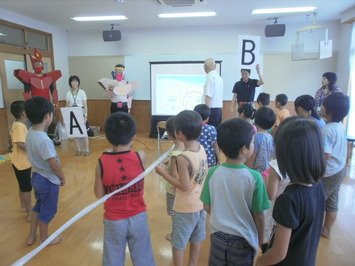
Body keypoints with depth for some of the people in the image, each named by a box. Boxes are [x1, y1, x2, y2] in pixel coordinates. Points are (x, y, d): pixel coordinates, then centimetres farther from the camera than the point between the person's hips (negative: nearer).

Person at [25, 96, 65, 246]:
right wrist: (62, 177, -7)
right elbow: (54, 165, -26)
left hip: (37, 176, 8)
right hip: (48, 180, -8)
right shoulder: (44, 140, -30)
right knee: (47, 210, 14)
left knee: (38, 206, 26)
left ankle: (32, 236, 42)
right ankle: (44, 238, 35)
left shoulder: (30, 133, -4)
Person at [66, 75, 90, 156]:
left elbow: (85, 105, -5)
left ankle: (86, 149, 7)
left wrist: (85, 116, -11)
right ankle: (78, 149, 16)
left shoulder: (82, 92, -3)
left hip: (81, 114, -3)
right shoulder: (68, 93, 5)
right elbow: (67, 106, 8)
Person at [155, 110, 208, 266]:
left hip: (185, 208, -7)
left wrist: (164, 173, -17)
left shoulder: (183, 158, -28)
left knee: (178, 243, 14)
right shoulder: (201, 149, -5)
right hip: (201, 203, 8)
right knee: (196, 239, 25)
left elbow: (184, 186, -23)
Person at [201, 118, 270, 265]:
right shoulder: (254, 177, -23)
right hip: (243, 239, -2)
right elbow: (258, 214, -12)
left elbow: (207, 207, -4)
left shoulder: (213, 173, -15)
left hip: (218, 235, 2)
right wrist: (261, 238, 6)